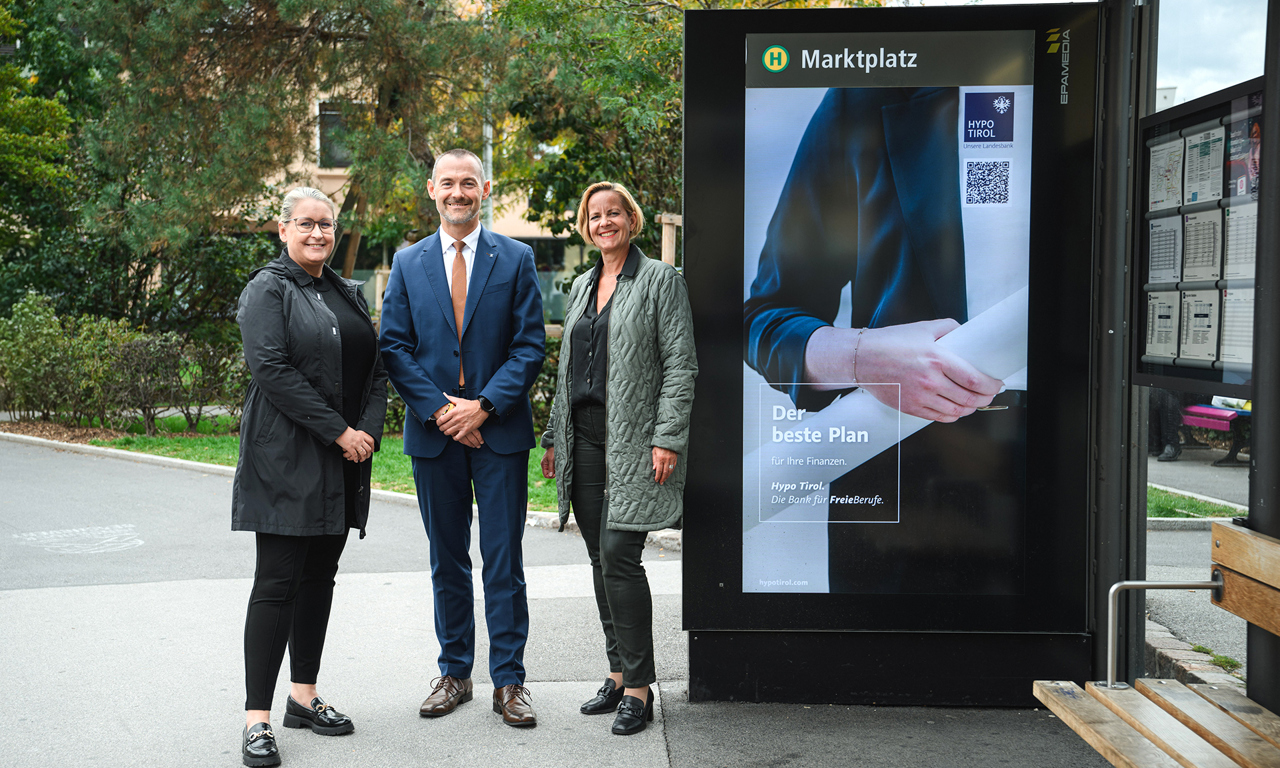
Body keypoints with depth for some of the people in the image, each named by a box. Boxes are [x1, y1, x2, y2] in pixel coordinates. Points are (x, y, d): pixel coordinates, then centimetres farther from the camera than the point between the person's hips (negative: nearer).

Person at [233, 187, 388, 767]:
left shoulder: (349, 294, 16)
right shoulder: (268, 289, -4)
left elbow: (376, 368, 14)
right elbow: (272, 368, -16)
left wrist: (369, 430, -4)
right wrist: (338, 432, -18)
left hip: (344, 461, 7)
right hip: (286, 458, -6)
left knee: (319, 577, 11)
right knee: (277, 583, -5)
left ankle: (304, 696, 22)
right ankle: (257, 718, 1)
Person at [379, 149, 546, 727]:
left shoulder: (516, 259, 3)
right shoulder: (407, 263, 8)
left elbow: (530, 345, -3)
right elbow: (395, 347, 3)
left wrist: (482, 405, -13)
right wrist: (439, 409, -10)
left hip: (499, 429, -2)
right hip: (433, 434, 2)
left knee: (504, 561, 1)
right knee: (447, 561, 11)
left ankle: (508, 680, 11)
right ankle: (454, 672, 24)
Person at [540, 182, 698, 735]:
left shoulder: (661, 281, -1)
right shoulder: (580, 287, 18)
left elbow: (681, 365, -8)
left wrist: (668, 438, -16)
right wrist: (554, 437, 18)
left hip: (633, 441, -7)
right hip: (584, 440, 7)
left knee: (619, 555, -12)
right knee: (601, 560, 9)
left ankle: (638, 688, -2)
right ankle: (618, 674, 19)